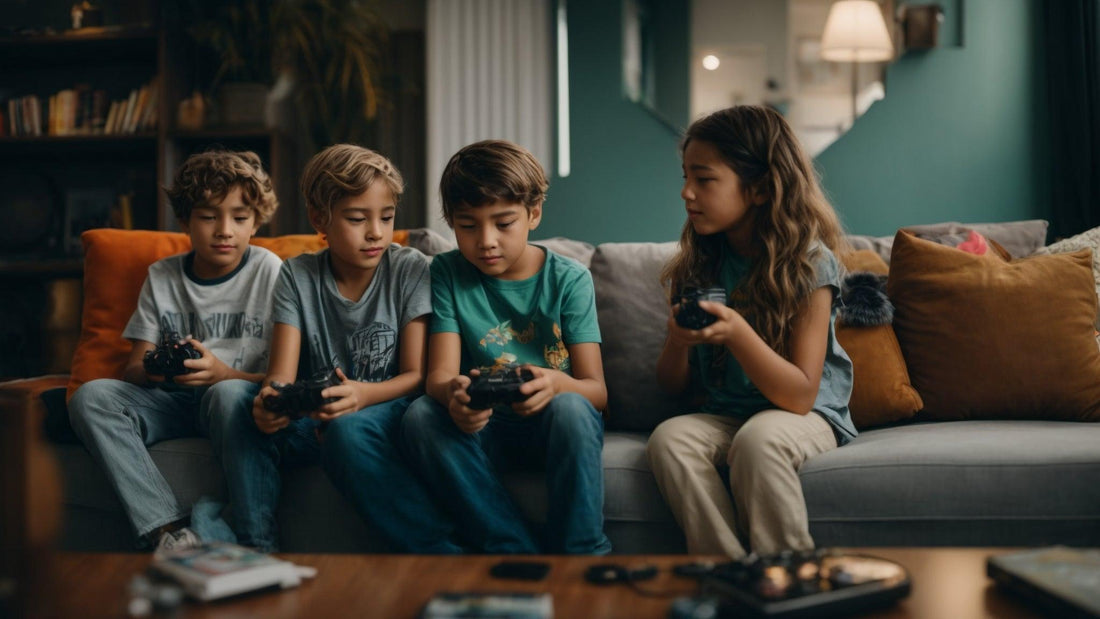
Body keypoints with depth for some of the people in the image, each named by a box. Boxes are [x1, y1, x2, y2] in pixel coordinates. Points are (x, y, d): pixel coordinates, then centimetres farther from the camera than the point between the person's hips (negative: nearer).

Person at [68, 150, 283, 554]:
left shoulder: (269, 271, -1)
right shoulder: (162, 277, 10)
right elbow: (132, 372, 9)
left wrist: (222, 373, -25)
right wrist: (152, 369, -17)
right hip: (171, 400, 4)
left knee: (229, 394, -38)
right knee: (90, 396, -23)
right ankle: (169, 530, -32)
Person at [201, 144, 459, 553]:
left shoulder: (409, 270, -4)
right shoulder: (298, 276, 2)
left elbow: (417, 375, -7)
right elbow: (282, 374, -7)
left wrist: (363, 394, -29)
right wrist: (270, 400, -33)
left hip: (385, 410, -3)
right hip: (314, 417, 3)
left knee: (348, 429, -36)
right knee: (237, 400, -22)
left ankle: (438, 554, -28)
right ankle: (256, 547, -18)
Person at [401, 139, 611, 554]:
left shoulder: (568, 279, -2)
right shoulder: (448, 273, 3)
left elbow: (597, 390, -8)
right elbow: (439, 374, -7)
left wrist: (558, 384, -33)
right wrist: (453, 394, -34)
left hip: (553, 426, -2)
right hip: (483, 428, 2)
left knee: (570, 407, -34)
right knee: (420, 416, -28)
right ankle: (518, 556, -28)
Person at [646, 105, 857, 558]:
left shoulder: (809, 263, -12)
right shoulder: (697, 265, 2)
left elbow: (800, 394, -17)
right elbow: (673, 384, 5)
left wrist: (736, 332, -32)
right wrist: (678, 340, -19)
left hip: (809, 417, -4)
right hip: (725, 415, 4)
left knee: (758, 438, -36)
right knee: (669, 438, -26)